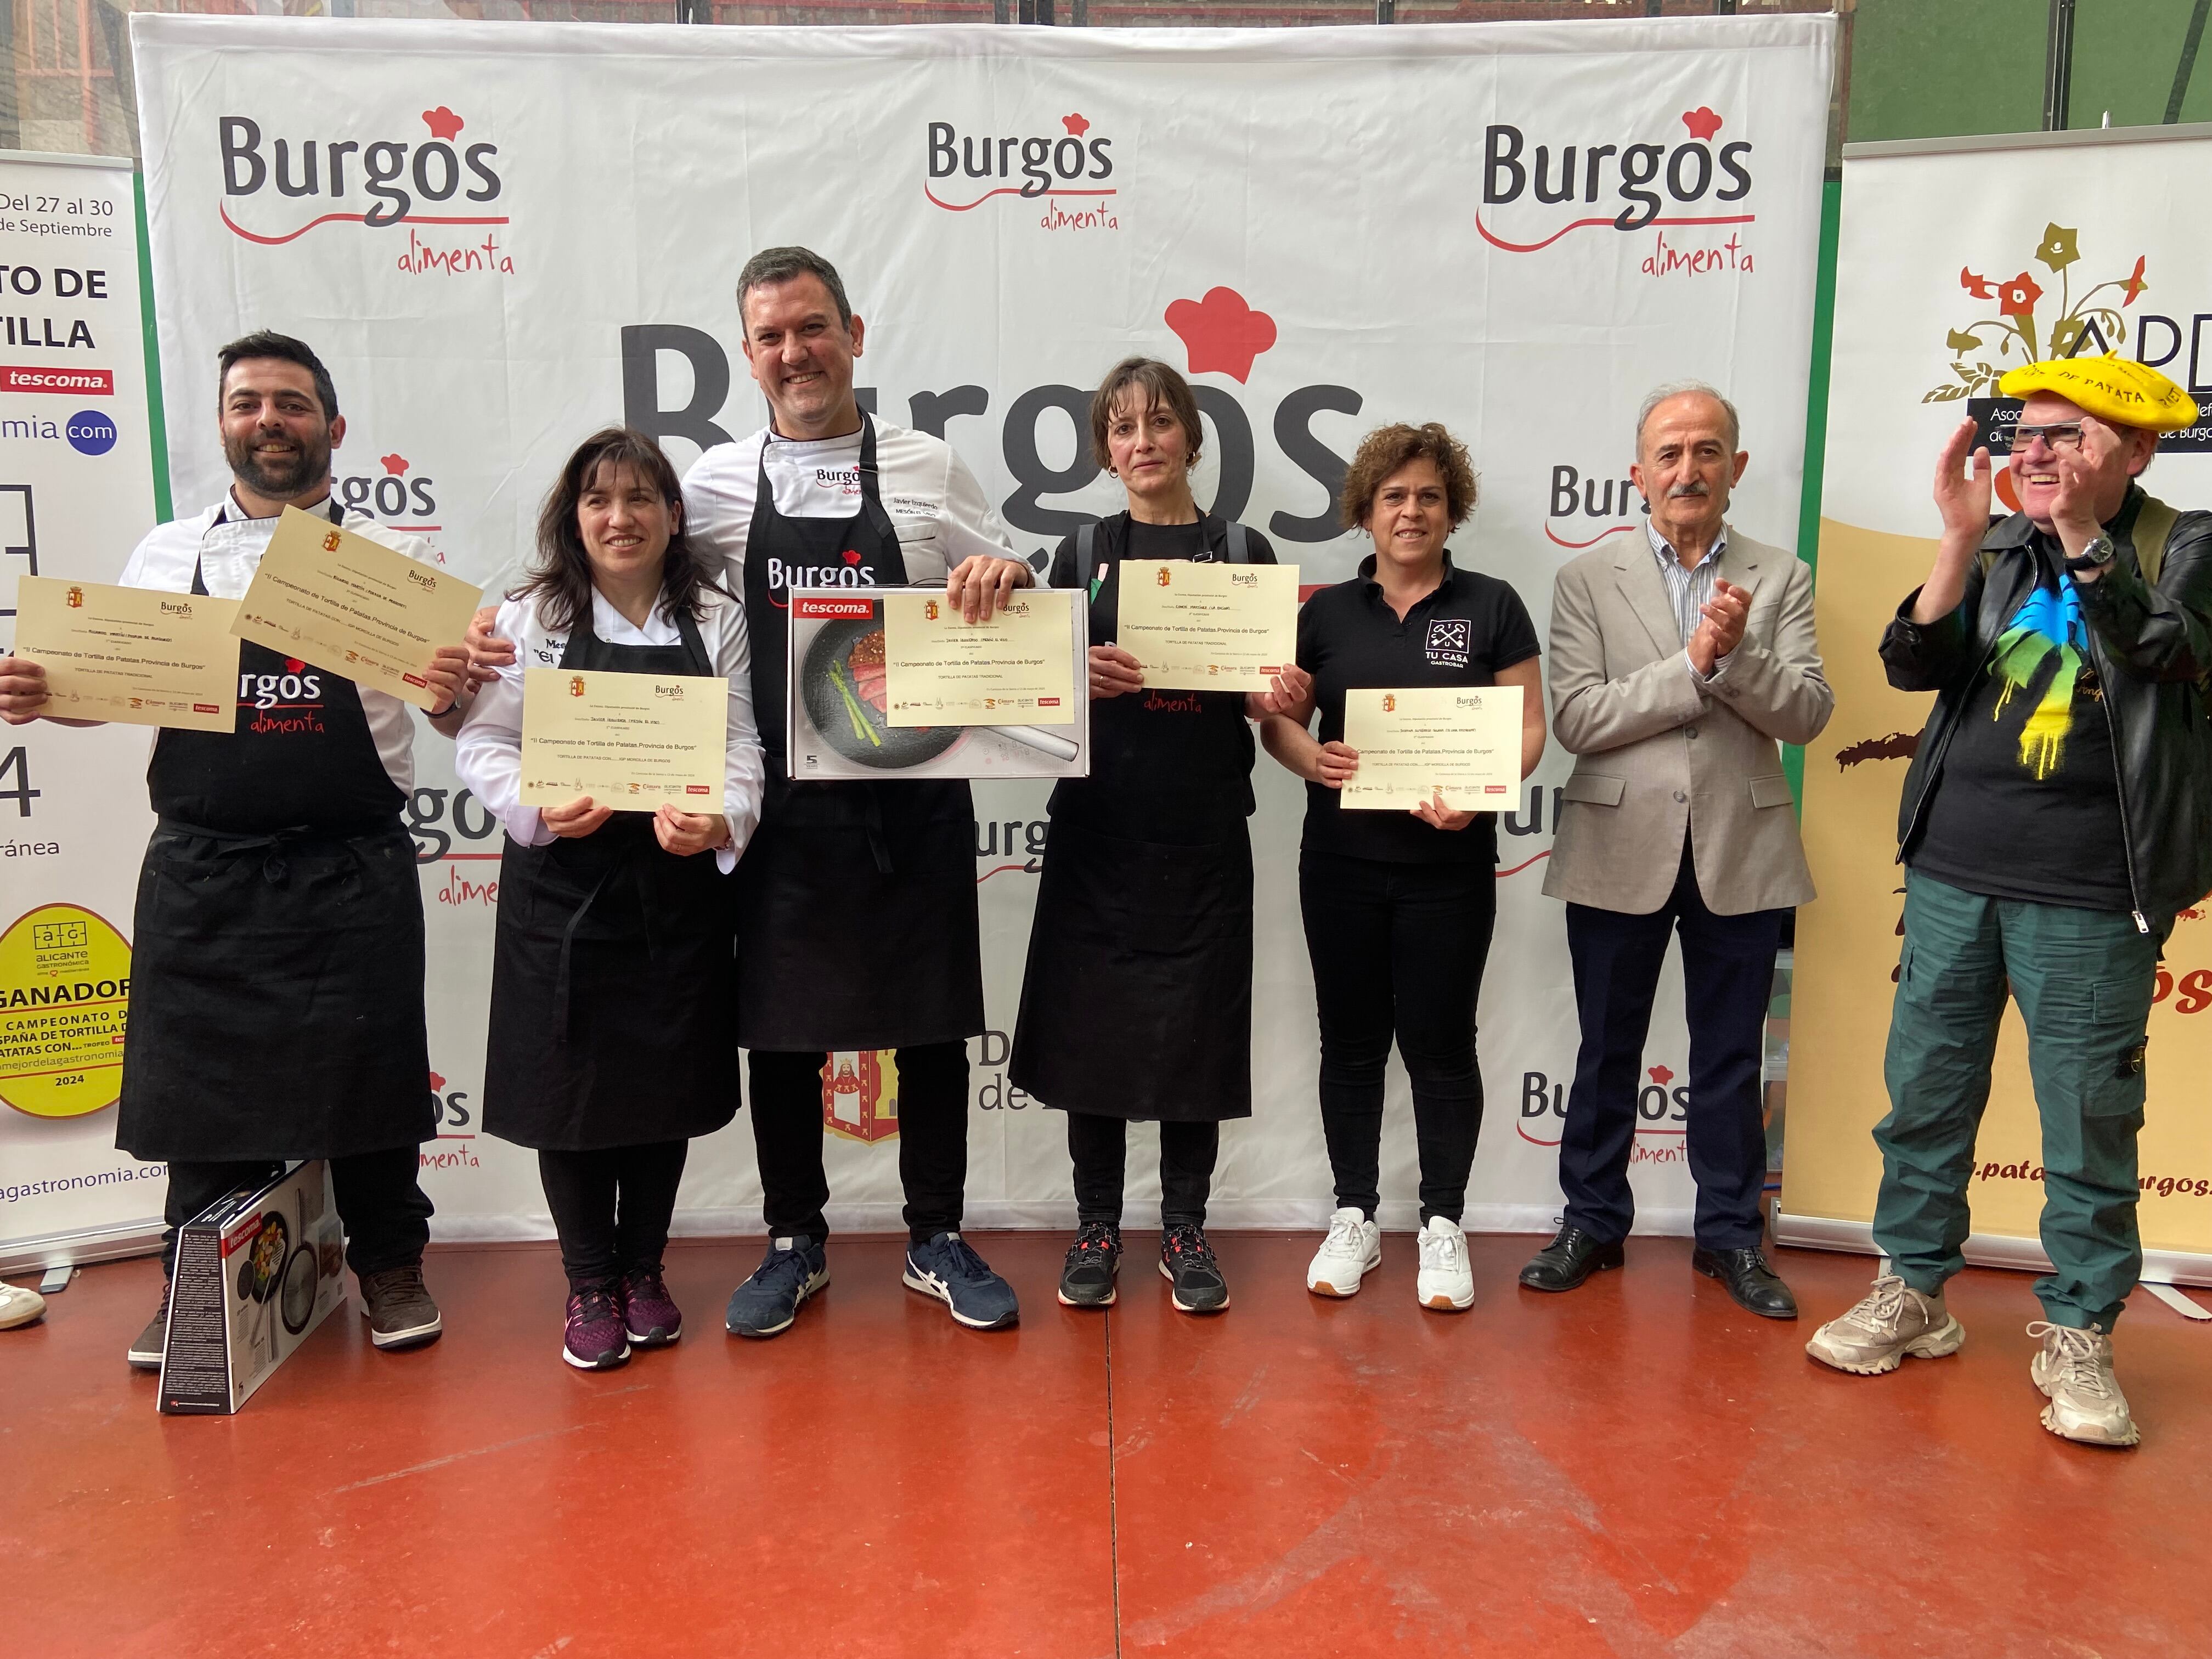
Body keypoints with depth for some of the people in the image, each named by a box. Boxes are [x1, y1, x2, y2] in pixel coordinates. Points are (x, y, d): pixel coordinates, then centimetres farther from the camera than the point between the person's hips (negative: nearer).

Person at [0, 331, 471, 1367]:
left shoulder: (391, 559, 3)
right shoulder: (168, 554, 9)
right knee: (202, 1073, 9)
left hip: (353, 873, -2)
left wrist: (453, 695, -25)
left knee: (364, 1069, 4)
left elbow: (451, 712, -2)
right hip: (202, 871, 2)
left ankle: (389, 1264, 24)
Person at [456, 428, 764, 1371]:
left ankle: (643, 1270, 31)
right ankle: (590, 1285, 25)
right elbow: (482, 744, 0)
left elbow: (742, 747, -1)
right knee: (569, 1083, 6)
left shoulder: (716, 621, 5)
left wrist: (718, 820, -20)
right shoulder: (530, 619, 2)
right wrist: (541, 807, -18)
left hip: (678, 886, 1)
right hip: (561, 887, -1)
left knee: (668, 1082, 10)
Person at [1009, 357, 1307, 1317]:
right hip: (1099, 822, 0)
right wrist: (1083, 678, -17)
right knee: (1091, 1021, 4)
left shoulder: (1243, 552, 7)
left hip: (1204, 827, 0)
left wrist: (1277, 699, -15)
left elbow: (1266, 699, 8)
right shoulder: (1084, 553, 8)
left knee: (1197, 1025, 5)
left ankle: (1184, 1229, 20)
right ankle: (1096, 1227, 20)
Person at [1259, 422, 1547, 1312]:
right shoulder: (1328, 612, 7)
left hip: (1449, 865, -2)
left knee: (1441, 1041, 4)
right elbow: (1278, 719, 6)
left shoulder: (1491, 606, 2)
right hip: (1341, 862, 2)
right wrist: (1311, 757, -16)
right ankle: (1354, 1219, 23)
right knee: (1351, 1039, 9)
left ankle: (1443, 1225, 19)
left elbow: (1529, 727, -1)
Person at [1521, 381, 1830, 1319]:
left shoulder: (1779, 581, 6)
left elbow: (1806, 715, -3)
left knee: (1731, 1057, 11)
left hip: (1740, 850, 1)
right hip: (1620, 850, -1)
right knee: (1606, 1052, 11)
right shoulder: (1588, 580, 1)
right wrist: (1692, 665, -17)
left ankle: (1730, 1234, 26)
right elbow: (1576, 717, -10)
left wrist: (1739, 652, -20)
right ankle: (1592, 1222, 26)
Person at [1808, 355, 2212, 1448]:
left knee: (2089, 1121, 4)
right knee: (1924, 1090, 10)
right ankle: (1914, 1294, 25)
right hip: (1951, 873, 3)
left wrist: (2082, 532, -22)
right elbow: (1913, 665, -5)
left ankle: (2077, 1336, 20)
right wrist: (1963, 536, -14)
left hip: (2089, 899, -3)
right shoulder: (1996, 549, 8)